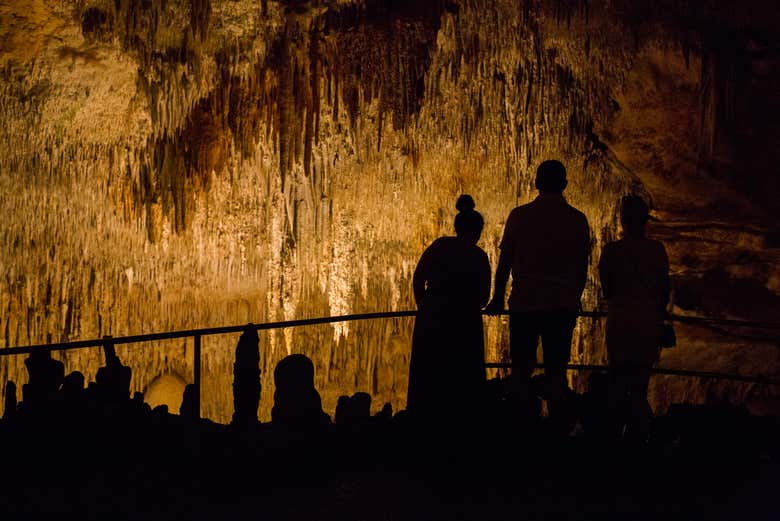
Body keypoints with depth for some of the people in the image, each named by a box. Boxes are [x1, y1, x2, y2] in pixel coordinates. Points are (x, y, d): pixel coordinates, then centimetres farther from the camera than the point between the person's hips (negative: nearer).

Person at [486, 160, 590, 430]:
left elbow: (504, 261, 1)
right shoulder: (577, 219, 3)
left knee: (521, 370, 6)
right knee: (556, 370, 8)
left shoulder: (520, 215, -2)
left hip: (525, 303, -2)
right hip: (563, 306, 2)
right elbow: (582, 268, 8)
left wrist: (498, 299, 12)